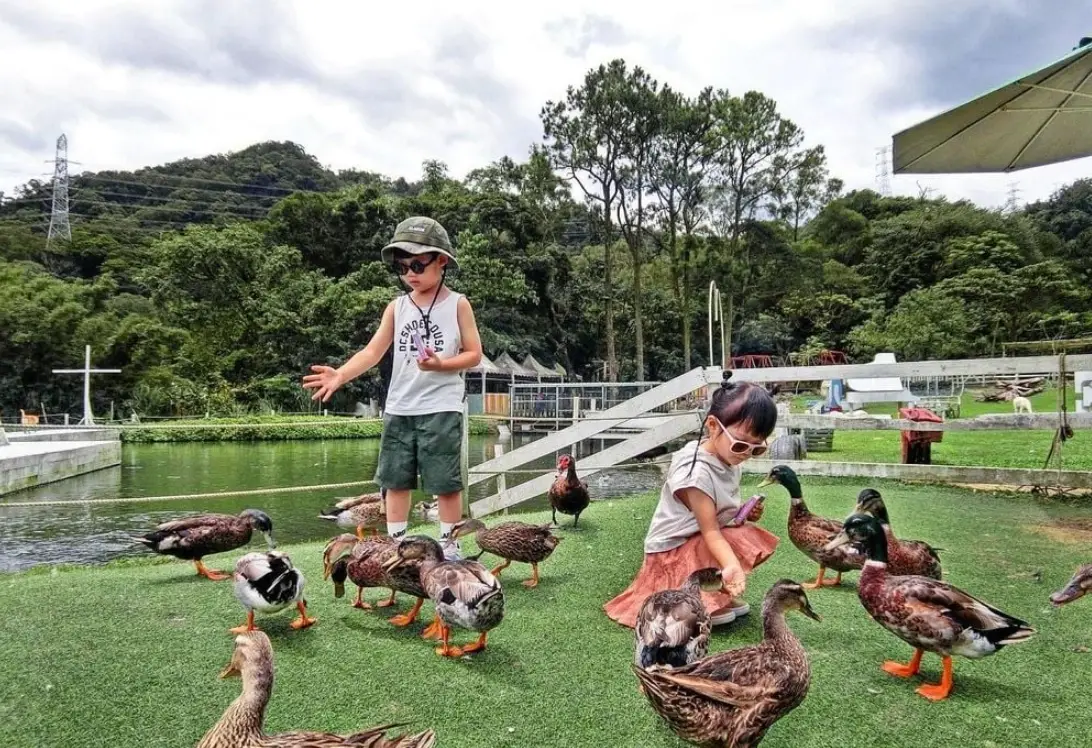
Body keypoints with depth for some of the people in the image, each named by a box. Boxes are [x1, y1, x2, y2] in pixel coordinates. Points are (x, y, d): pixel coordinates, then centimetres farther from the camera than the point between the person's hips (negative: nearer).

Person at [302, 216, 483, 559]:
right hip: (399, 408, 4)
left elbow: (474, 354, -2)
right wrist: (341, 374, -17)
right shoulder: (397, 307, 7)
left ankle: (448, 545, 15)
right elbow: (373, 351, -1)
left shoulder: (457, 304, -1)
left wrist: (441, 364, -20)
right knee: (396, 481, 9)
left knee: (446, 482, 1)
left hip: (441, 409, -4)